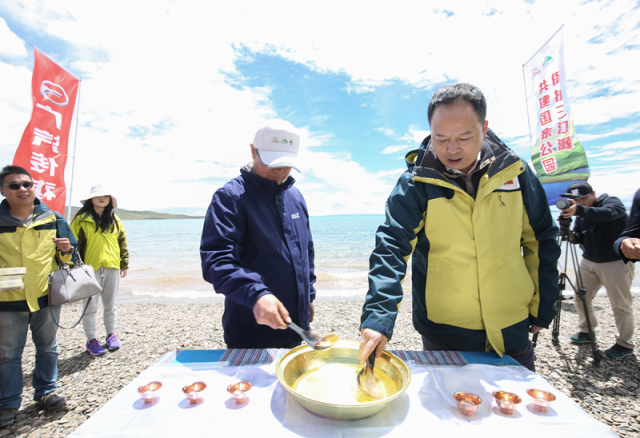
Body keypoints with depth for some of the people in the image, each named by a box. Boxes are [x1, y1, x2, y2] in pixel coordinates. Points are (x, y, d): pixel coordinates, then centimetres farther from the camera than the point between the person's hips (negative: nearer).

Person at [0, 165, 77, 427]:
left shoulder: (52, 219, 0)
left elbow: (68, 257, 7)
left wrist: (66, 249, -15)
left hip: (46, 297, 1)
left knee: (47, 348, 14)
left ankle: (45, 391, 32)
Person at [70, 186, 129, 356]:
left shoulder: (115, 220, 9)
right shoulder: (81, 220, -2)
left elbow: (122, 243, 12)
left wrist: (124, 264, 10)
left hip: (112, 267, 3)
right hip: (90, 267, -3)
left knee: (110, 304, 13)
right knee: (90, 306, 5)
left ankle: (111, 335, 27)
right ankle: (91, 340, 18)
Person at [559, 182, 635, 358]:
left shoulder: (613, 202, -10)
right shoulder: (582, 213, 8)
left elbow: (607, 214, -35)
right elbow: (580, 236, 6)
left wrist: (579, 210, -51)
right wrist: (572, 236, -18)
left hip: (616, 263, -6)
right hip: (588, 262, 6)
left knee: (620, 305, 2)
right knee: (581, 299, 7)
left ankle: (625, 344, 17)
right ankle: (586, 331, 26)